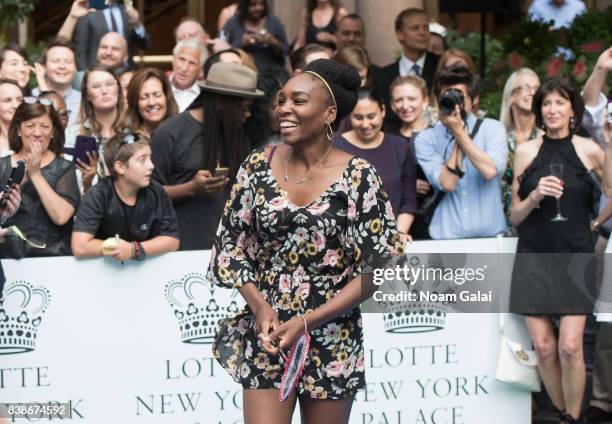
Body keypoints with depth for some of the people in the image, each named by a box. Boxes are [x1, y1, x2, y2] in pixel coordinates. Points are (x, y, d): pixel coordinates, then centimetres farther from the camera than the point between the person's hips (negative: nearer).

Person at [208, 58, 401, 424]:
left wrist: (308, 321, -14)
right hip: (266, 335, 2)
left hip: (332, 337, -1)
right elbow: (231, 245, 6)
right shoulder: (258, 166, 1)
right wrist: (259, 306, -10)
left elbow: (376, 268, -8)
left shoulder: (358, 177, -8)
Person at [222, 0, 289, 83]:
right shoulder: (232, 23, 3)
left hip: (273, 74, 1)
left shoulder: (273, 22, 6)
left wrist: (274, 43, -12)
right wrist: (241, 44, -15)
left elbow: (285, 52, 8)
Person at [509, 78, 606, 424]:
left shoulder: (589, 150, 2)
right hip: (534, 256, 2)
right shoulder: (526, 152, 5)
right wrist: (535, 196, -11)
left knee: (570, 346, -11)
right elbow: (515, 216, 6)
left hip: (576, 256, -1)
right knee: (543, 346, -3)